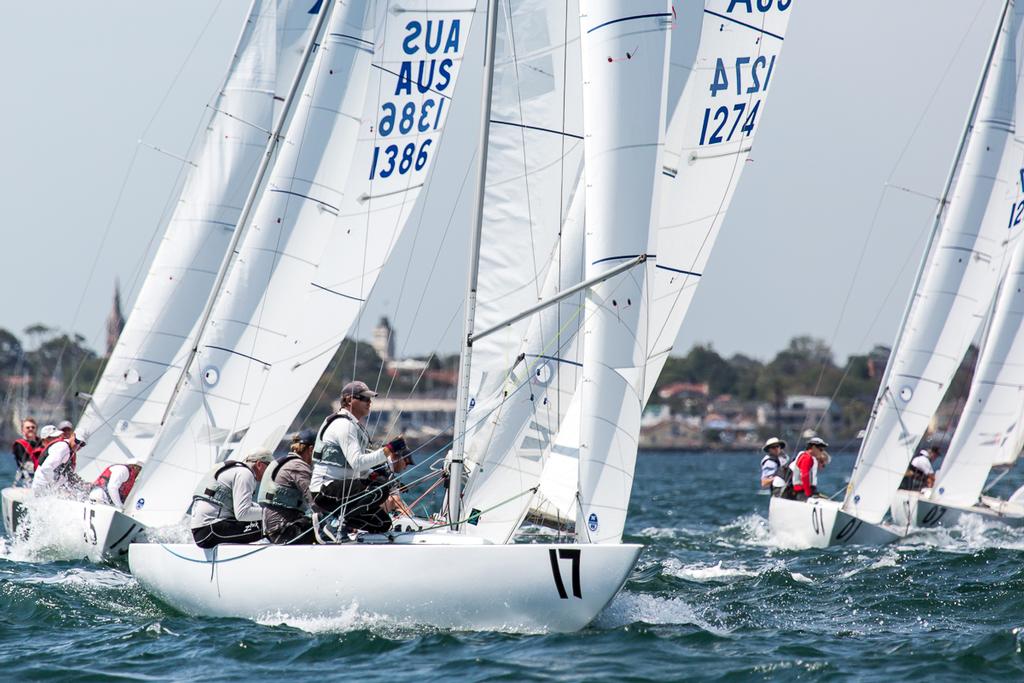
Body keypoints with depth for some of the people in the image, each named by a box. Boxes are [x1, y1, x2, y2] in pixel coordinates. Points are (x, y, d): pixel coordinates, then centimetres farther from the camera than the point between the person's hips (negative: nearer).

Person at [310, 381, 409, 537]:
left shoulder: (356, 424, 19)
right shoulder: (344, 425, -15)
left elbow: (367, 459, 20)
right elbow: (357, 463, -26)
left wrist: (392, 463, 2)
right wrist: (387, 450, -25)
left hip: (341, 486, 10)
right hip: (325, 490, -10)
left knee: (383, 523, 7)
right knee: (380, 491, -28)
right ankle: (340, 520, -18)